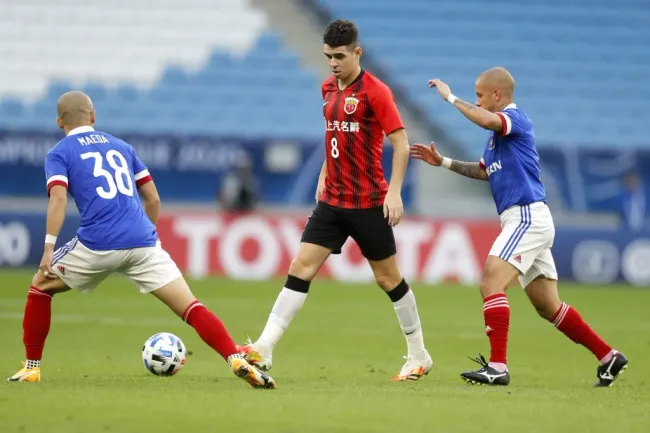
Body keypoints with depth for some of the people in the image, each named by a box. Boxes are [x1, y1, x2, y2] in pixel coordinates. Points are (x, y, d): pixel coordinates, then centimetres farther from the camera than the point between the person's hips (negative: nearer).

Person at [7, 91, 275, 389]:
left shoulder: (59, 154, 10)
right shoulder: (121, 147, 23)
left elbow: (58, 198, -9)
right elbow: (153, 199, 22)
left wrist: (48, 247, -12)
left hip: (96, 245, -2)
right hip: (143, 242, 3)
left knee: (40, 286, 22)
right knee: (191, 308, -3)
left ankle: (31, 368, 22)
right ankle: (237, 361, -22)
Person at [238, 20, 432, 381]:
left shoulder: (375, 91, -11)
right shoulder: (329, 89, 10)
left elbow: (401, 142, -13)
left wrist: (394, 191, -20)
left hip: (368, 202, -6)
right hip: (332, 200, 6)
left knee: (388, 277, 4)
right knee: (301, 267, -5)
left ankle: (419, 357, 19)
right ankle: (264, 349, -11)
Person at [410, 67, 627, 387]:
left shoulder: (515, 118, -9)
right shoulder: (498, 132, 20)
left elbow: (487, 120, -32)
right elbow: (484, 171, 34)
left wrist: (451, 97, -21)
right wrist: (443, 162, 28)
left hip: (527, 216, -10)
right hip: (521, 220, 10)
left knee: (491, 284, -20)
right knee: (549, 307, 12)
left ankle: (497, 366, -26)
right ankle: (608, 357, 20)